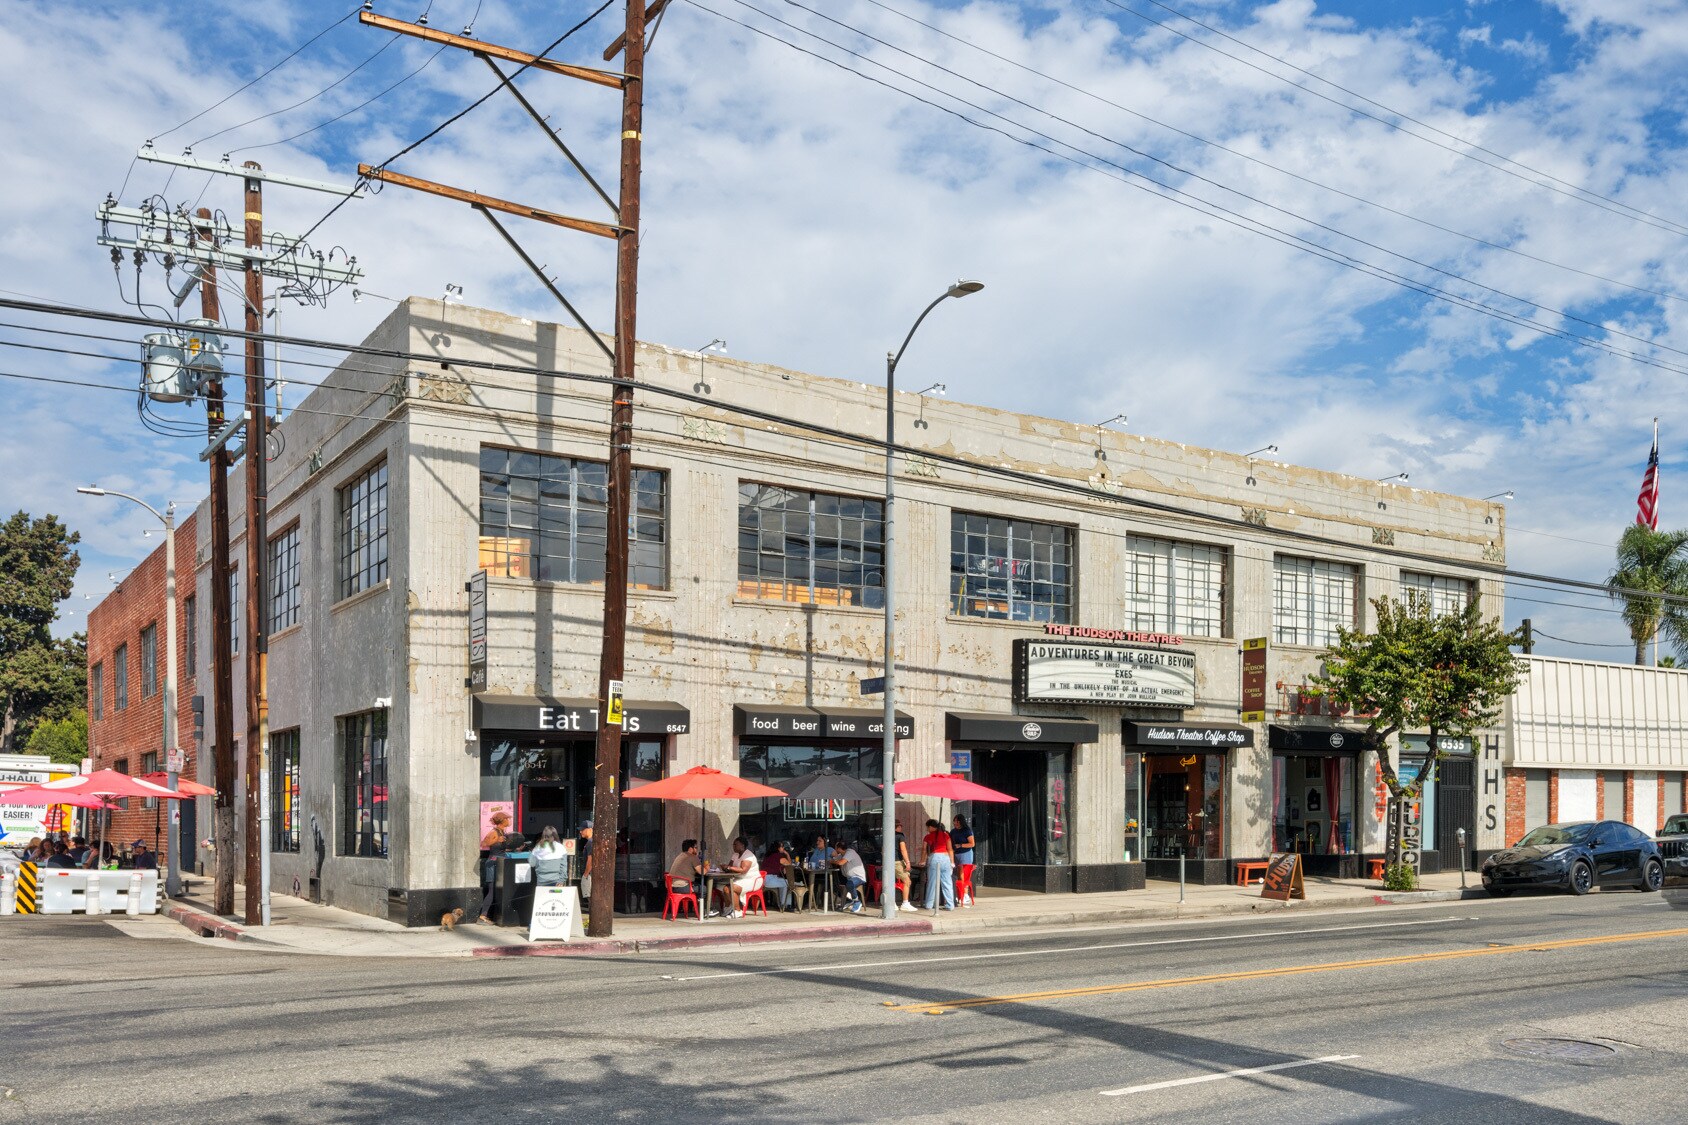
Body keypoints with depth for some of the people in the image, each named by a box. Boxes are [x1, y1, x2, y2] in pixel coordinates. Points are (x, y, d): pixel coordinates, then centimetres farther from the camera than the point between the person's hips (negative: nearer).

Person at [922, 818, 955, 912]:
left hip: (934, 858, -2)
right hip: (945, 857, 2)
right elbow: (950, 849, 10)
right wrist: (952, 862, 14)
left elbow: (925, 851, 13)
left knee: (932, 882, 4)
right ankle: (950, 905, 2)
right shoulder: (945, 835, 12)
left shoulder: (928, 837, 8)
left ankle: (929, 905, 6)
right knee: (947, 883, 4)